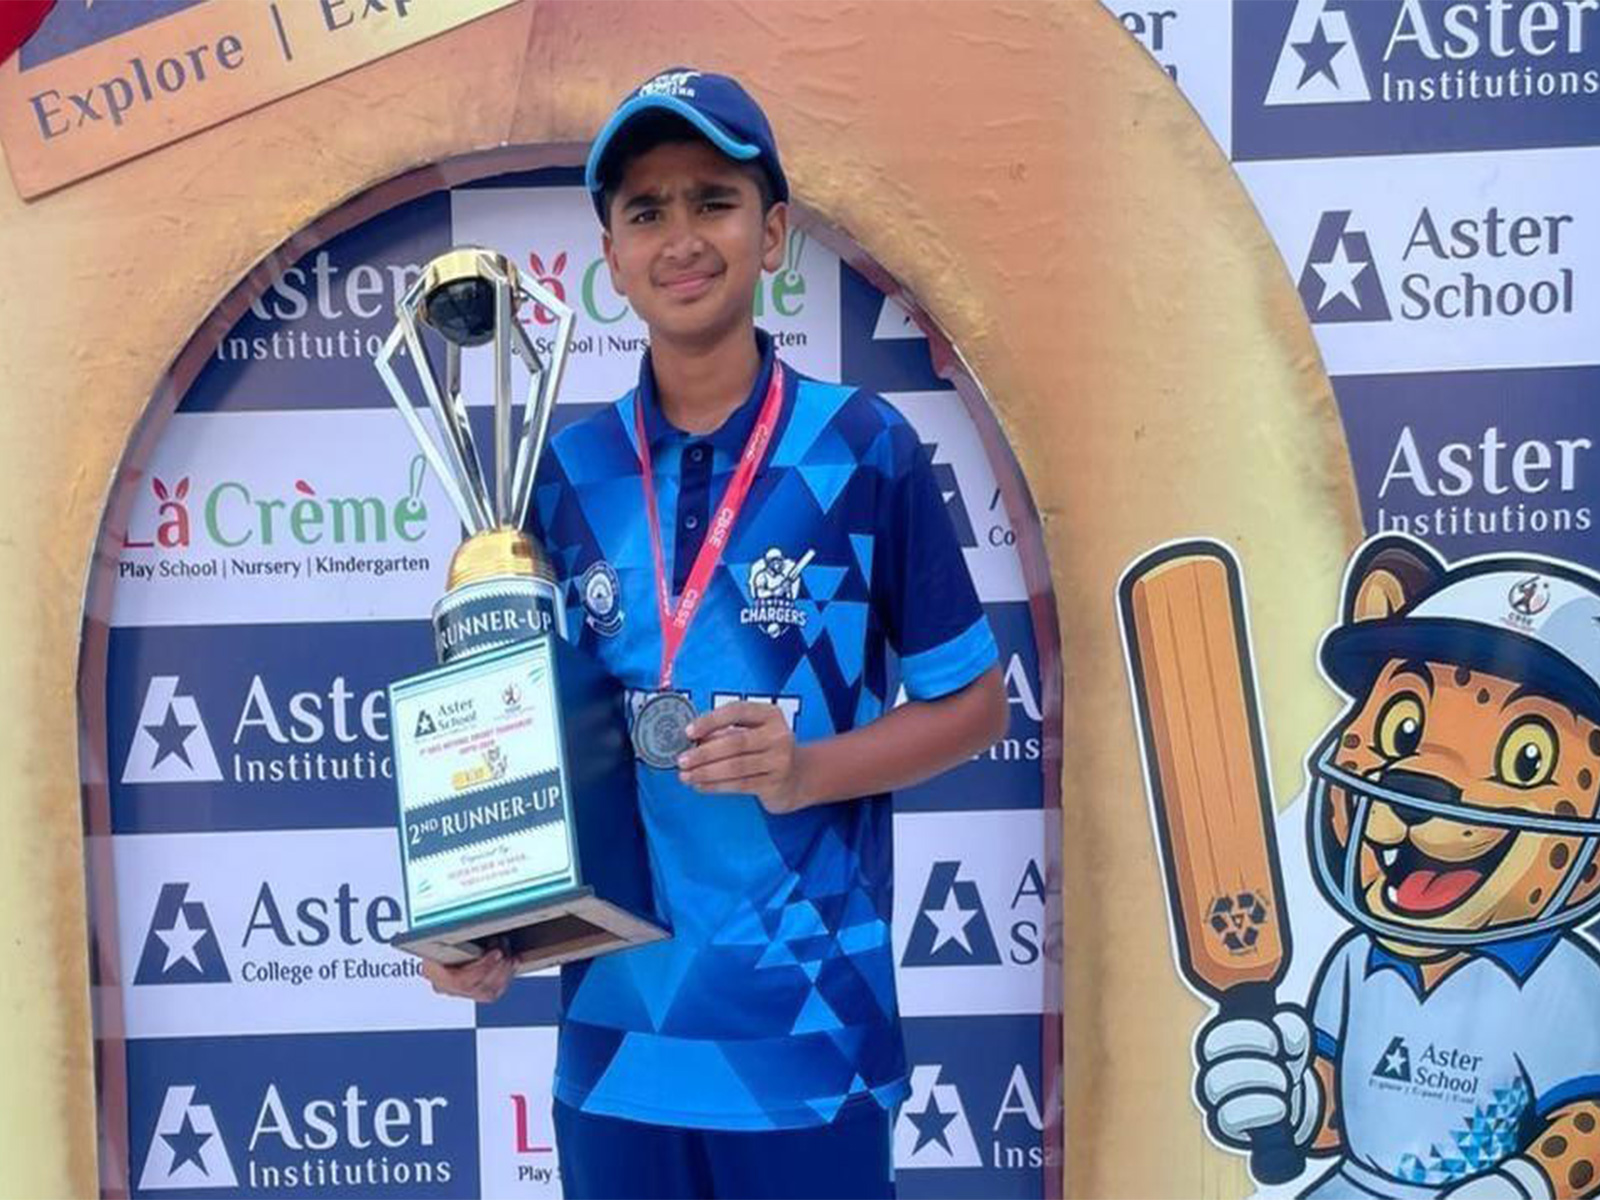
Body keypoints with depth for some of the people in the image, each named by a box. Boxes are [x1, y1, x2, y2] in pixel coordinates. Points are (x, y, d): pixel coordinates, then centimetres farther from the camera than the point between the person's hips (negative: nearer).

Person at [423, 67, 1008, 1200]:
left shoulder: (865, 450, -7)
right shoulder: (565, 476, 2)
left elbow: (972, 702, 0)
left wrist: (807, 769, -16)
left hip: (810, 1035, -2)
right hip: (613, 1031, 3)